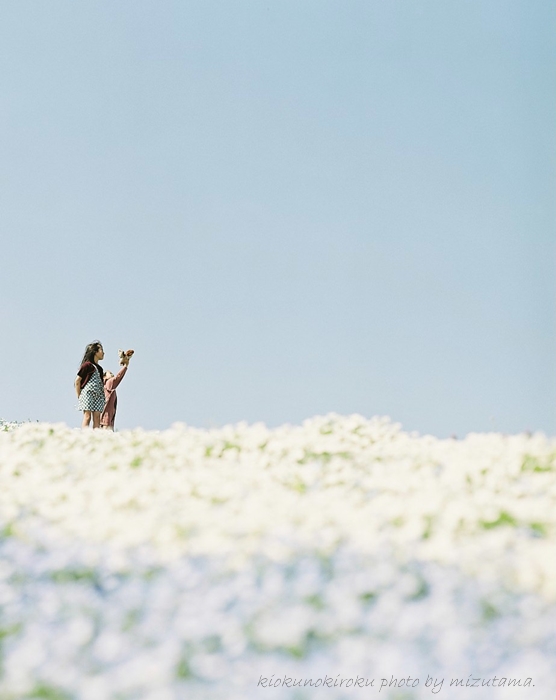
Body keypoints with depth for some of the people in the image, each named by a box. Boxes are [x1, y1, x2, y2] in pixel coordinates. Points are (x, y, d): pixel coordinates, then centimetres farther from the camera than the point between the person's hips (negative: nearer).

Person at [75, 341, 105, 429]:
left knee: (97, 419, -2)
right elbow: (77, 380, -4)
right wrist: (79, 396, -5)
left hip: (98, 395, 7)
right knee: (87, 417, -11)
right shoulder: (87, 365, -4)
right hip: (88, 393, -6)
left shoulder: (99, 368, 17)